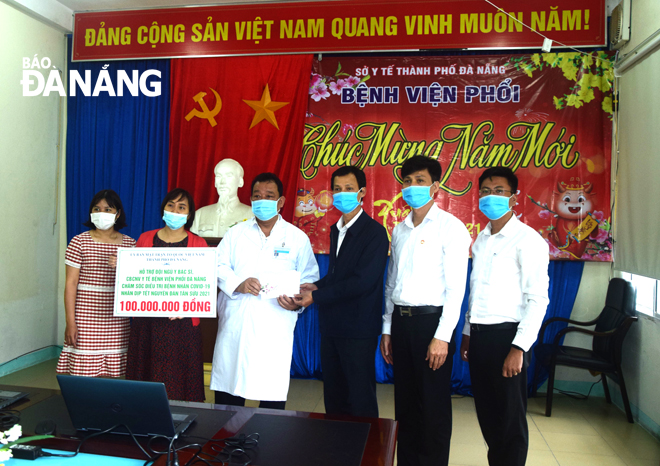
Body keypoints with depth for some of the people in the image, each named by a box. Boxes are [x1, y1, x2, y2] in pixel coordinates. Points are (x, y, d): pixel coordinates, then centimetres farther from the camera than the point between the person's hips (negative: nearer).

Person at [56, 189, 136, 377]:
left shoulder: (130, 244, 7)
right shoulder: (79, 242, 1)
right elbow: (71, 284, -1)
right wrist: (70, 322, -6)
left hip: (118, 322, 2)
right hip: (86, 320, -2)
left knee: (113, 375, 3)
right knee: (83, 374, -1)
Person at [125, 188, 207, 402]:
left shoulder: (198, 244, 3)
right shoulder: (145, 239, 10)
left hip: (181, 323, -2)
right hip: (146, 322, 2)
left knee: (176, 382, 0)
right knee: (144, 379, 5)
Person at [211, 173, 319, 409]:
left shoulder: (297, 238, 8)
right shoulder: (236, 233, 13)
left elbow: (310, 278, 7)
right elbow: (219, 266, 7)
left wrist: (298, 301, -13)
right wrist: (238, 284, -13)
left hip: (274, 329, -1)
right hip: (234, 325, 2)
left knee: (272, 393, 0)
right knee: (227, 392, 6)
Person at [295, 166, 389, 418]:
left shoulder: (374, 232, -13)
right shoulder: (336, 230, 13)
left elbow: (362, 281, -21)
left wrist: (316, 297, -21)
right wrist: (318, 285, 0)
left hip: (358, 329, -8)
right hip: (332, 326, 8)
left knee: (360, 399, 3)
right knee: (333, 396, 18)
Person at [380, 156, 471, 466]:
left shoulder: (450, 227, -6)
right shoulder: (399, 230, 13)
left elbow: (455, 287, -11)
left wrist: (442, 336, -16)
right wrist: (387, 329, 13)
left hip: (431, 321, -6)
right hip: (400, 321, 6)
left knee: (434, 407, 4)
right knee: (405, 403, 14)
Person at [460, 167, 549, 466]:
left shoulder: (528, 240, -10)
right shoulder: (481, 240, 13)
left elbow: (538, 299, -15)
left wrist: (518, 348, -20)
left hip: (505, 336, -7)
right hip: (479, 336, 7)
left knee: (511, 417, 5)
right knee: (486, 411, 16)